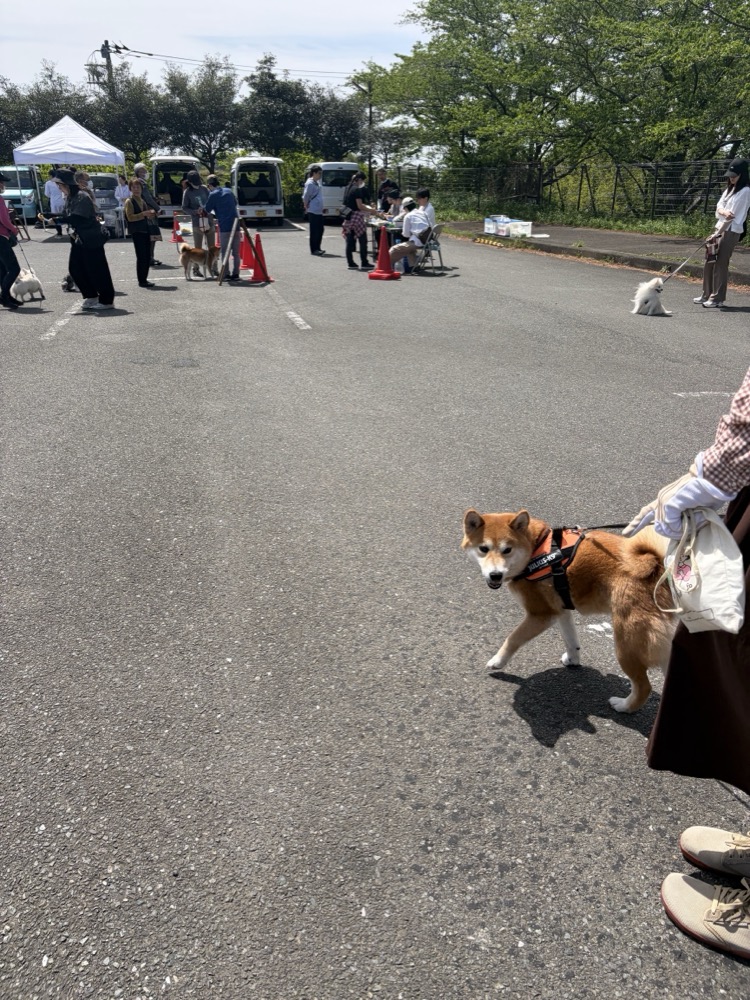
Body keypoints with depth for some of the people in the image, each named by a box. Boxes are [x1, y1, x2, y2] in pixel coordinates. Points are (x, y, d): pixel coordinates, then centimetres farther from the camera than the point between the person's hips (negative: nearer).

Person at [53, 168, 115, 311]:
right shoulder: (69, 198, 11)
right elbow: (66, 217, 14)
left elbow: (76, 218, -24)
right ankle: (91, 296, 18)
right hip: (79, 239, 9)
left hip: (91, 239, -9)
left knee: (96, 269, -5)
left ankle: (106, 300, 4)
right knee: (74, 268, 7)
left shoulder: (82, 197, -16)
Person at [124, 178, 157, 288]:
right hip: (137, 232, -7)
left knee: (147, 256, 7)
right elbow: (130, 217, -16)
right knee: (141, 257, -7)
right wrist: (143, 214, -22)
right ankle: (141, 281, -2)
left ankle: (144, 279, 16)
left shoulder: (143, 201, 18)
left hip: (145, 231, 7)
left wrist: (150, 213, 8)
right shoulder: (129, 202, -5)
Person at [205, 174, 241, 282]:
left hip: (224, 227, -5)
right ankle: (235, 274, 8)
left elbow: (207, 210, 0)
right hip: (236, 225, 5)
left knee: (225, 252, 4)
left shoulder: (213, 195, -4)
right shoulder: (229, 191, 13)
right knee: (236, 252, 8)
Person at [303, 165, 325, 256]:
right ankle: (314, 250, 2)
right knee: (314, 231, -4)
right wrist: (307, 207, -6)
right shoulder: (310, 183, -13)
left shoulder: (317, 183, 14)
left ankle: (317, 248, 19)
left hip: (319, 211, 9)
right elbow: (305, 197, -16)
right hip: (313, 212, -9)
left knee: (320, 230, 11)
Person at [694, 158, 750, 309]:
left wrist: (716, 234, -17)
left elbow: (732, 216, -16)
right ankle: (707, 295, 19)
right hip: (720, 228, 8)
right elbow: (719, 206, 5)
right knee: (710, 262, 9)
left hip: (731, 231, -8)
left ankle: (717, 299, -4)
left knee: (720, 264, -9)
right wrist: (724, 212, -20)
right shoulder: (730, 188, 14)